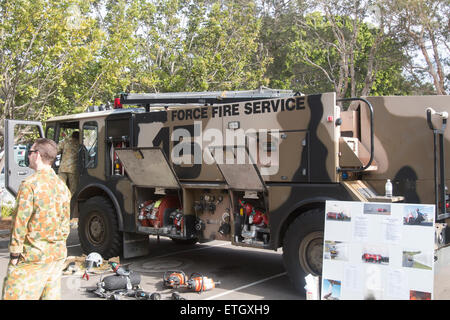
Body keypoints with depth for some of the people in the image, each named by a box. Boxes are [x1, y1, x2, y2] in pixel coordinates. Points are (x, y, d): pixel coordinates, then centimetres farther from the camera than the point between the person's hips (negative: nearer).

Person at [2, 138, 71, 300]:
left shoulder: (29, 184, -14)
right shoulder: (62, 186, 7)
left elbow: (20, 221, -14)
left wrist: (14, 254, -7)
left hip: (33, 256, -7)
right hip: (58, 256, 7)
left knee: (15, 295, -1)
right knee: (51, 295, 12)